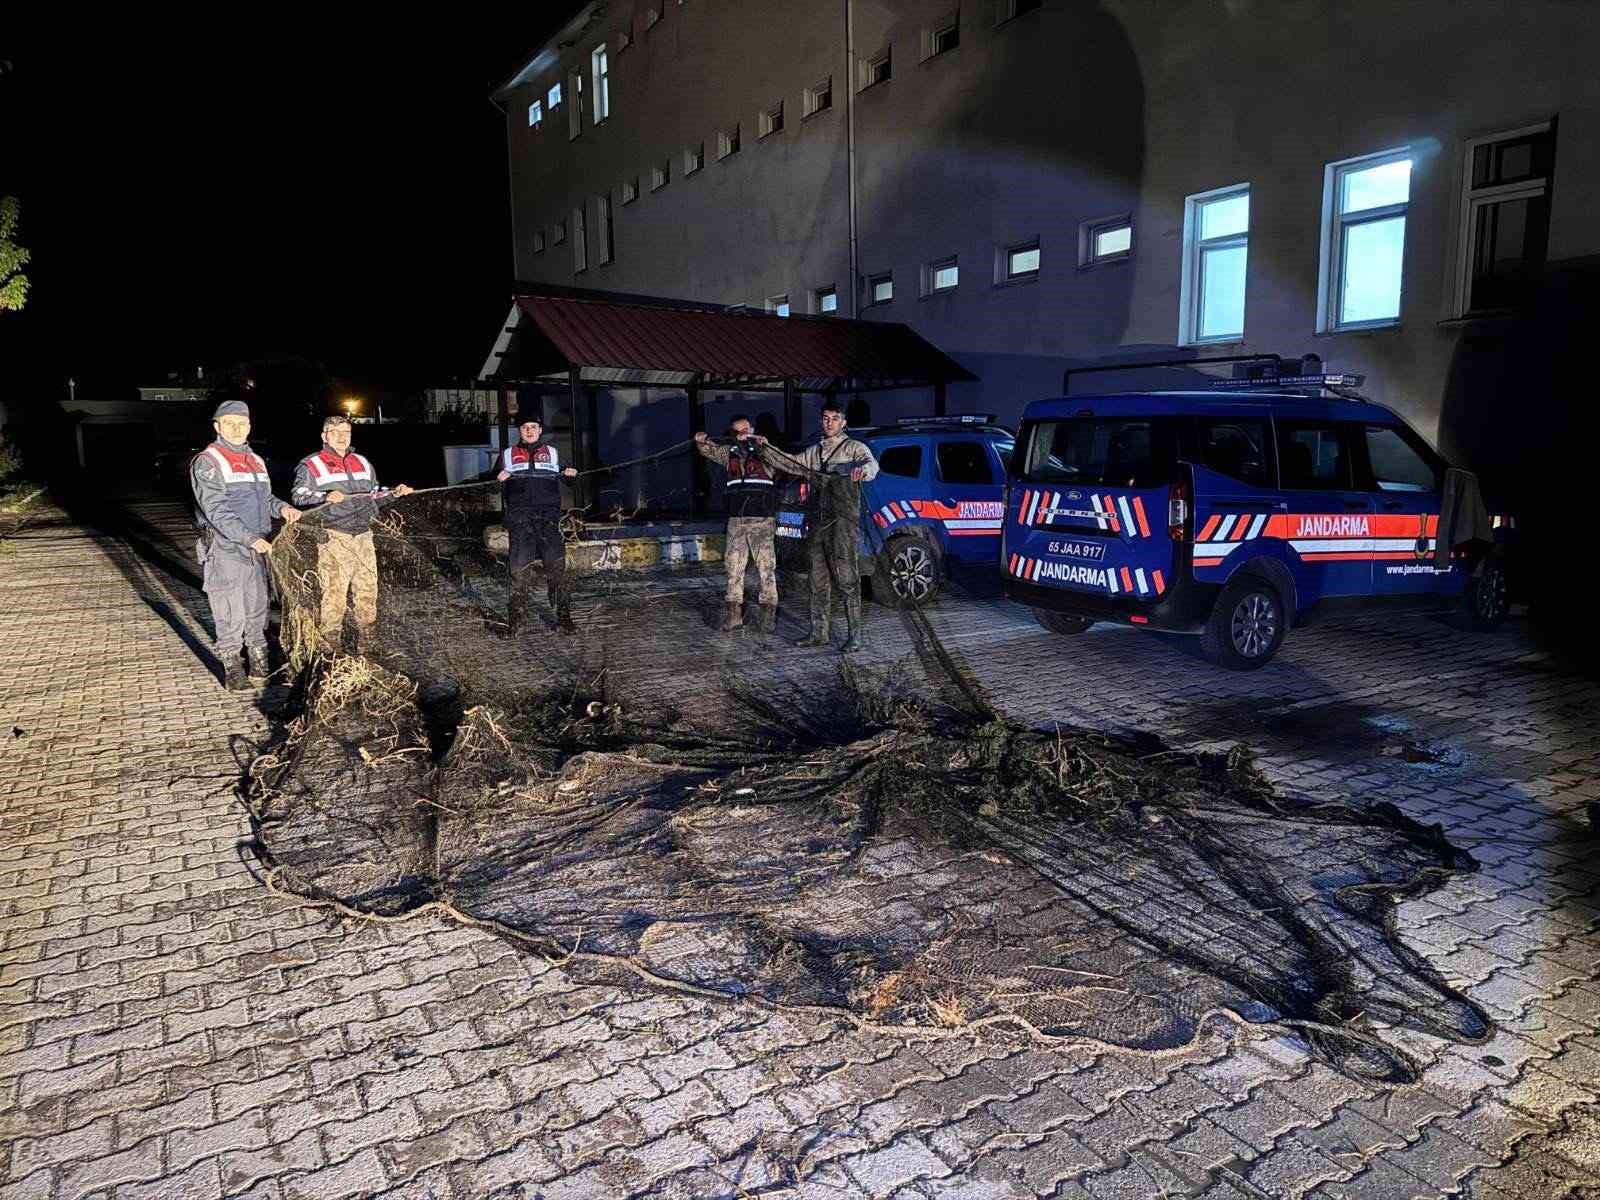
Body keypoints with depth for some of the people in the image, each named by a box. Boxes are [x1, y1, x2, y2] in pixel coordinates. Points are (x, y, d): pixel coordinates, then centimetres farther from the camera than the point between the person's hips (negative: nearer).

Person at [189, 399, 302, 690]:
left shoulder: (256, 461, 13)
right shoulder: (208, 462, -9)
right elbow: (217, 510, -17)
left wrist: (282, 507, -1)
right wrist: (251, 538, -26)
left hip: (256, 548, 7)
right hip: (225, 549, -6)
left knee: (258, 606, 13)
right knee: (230, 612, -1)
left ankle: (259, 658, 26)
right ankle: (231, 666, 10)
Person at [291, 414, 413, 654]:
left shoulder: (362, 462, 20)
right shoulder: (311, 465, 2)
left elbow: (374, 494, 29)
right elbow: (298, 497, -9)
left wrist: (394, 492, 13)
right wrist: (325, 497, -24)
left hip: (364, 537, 6)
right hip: (334, 540, -6)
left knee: (368, 591, 9)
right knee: (333, 595, -9)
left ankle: (366, 647, 21)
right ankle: (328, 651, 0)